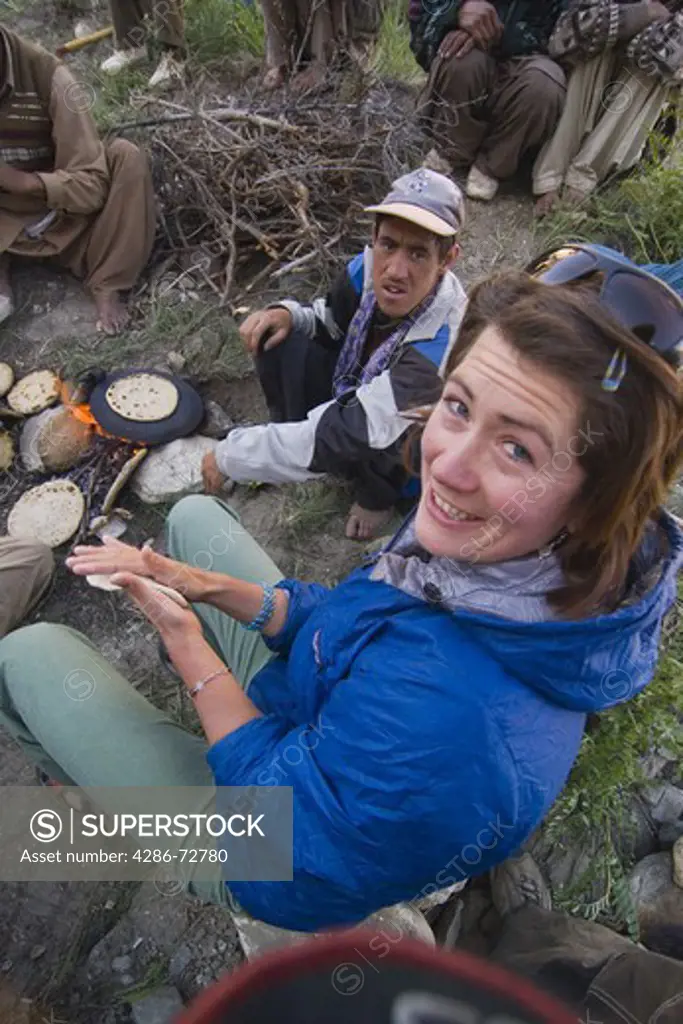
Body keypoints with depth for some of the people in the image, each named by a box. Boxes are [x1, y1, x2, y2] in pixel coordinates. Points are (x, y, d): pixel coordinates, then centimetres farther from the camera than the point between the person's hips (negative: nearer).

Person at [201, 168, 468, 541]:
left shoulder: (442, 345, -38)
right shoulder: (371, 269, -20)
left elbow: (344, 434, -41)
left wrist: (230, 455, -32)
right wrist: (288, 315, -21)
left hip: (405, 462, -5)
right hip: (357, 393, 5)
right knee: (277, 337, -13)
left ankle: (380, 493, -2)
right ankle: (290, 448, 6)